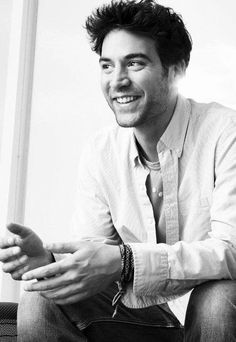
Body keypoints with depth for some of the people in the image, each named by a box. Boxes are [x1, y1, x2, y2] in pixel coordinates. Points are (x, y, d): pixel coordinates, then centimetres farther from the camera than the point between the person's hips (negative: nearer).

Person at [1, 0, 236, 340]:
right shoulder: (99, 153, -1)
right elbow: (94, 248, -3)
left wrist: (123, 263, -37)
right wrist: (47, 259, -27)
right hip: (143, 309, 3)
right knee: (40, 304, -17)